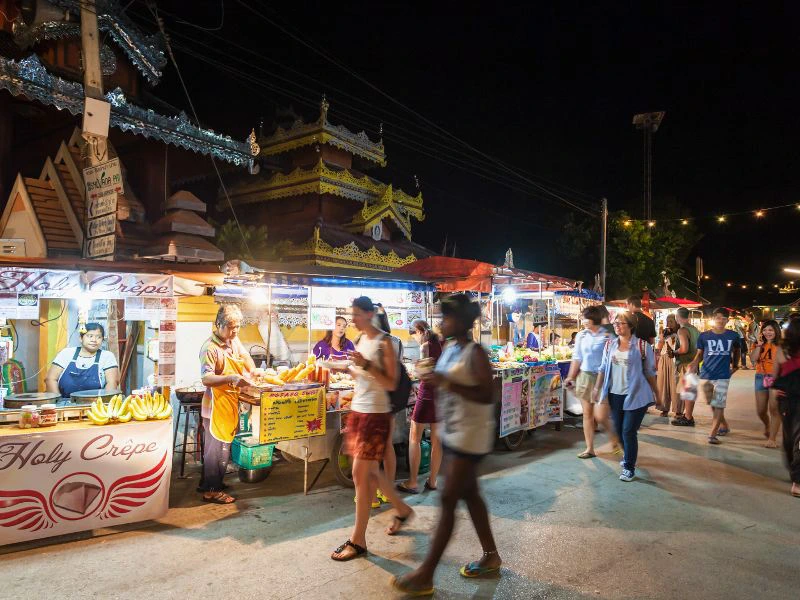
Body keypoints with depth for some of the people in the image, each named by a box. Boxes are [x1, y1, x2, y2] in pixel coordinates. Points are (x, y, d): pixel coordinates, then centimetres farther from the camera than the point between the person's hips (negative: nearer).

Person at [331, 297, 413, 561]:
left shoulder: (384, 343, -12)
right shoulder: (360, 340, 10)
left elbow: (391, 384, -17)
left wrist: (366, 364, -25)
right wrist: (347, 369, 4)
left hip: (376, 414, -8)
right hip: (357, 411, 8)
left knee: (360, 474, -4)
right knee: (370, 471, 17)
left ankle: (358, 540, 10)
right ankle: (402, 509, 39)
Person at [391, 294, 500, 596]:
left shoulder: (475, 353, -18)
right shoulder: (449, 348, 6)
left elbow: (486, 395, -24)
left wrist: (447, 383, -28)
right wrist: (435, 383, -1)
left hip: (470, 435, -9)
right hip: (453, 432, 9)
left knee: (447, 501, -3)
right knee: (469, 494, 17)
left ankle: (425, 576, 7)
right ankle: (491, 557, 34)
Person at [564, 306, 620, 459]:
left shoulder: (607, 336, -9)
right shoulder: (581, 335, 6)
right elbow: (577, 358, 11)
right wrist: (570, 378, 12)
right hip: (584, 376, 5)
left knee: (600, 416, -7)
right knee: (587, 414, 10)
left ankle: (615, 438, 24)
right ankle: (590, 449, 21)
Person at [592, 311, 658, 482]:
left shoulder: (642, 346, -8)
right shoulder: (610, 345, 4)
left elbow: (650, 372, -2)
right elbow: (603, 368, 9)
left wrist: (655, 394, 2)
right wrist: (597, 388, 4)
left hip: (635, 395, -5)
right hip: (615, 394, 5)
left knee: (629, 431, -5)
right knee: (619, 429, 14)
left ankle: (629, 467, 9)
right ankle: (629, 455, 39)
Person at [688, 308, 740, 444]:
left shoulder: (733, 336, -1)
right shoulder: (704, 336, -3)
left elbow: (737, 350, 18)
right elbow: (700, 354, 4)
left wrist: (735, 366, 16)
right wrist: (694, 363, -15)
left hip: (723, 376, -1)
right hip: (706, 375, 1)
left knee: (719, 405, -6)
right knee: (712, 404, 14)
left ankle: (712, 434, -5)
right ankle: (724, 426, 35)